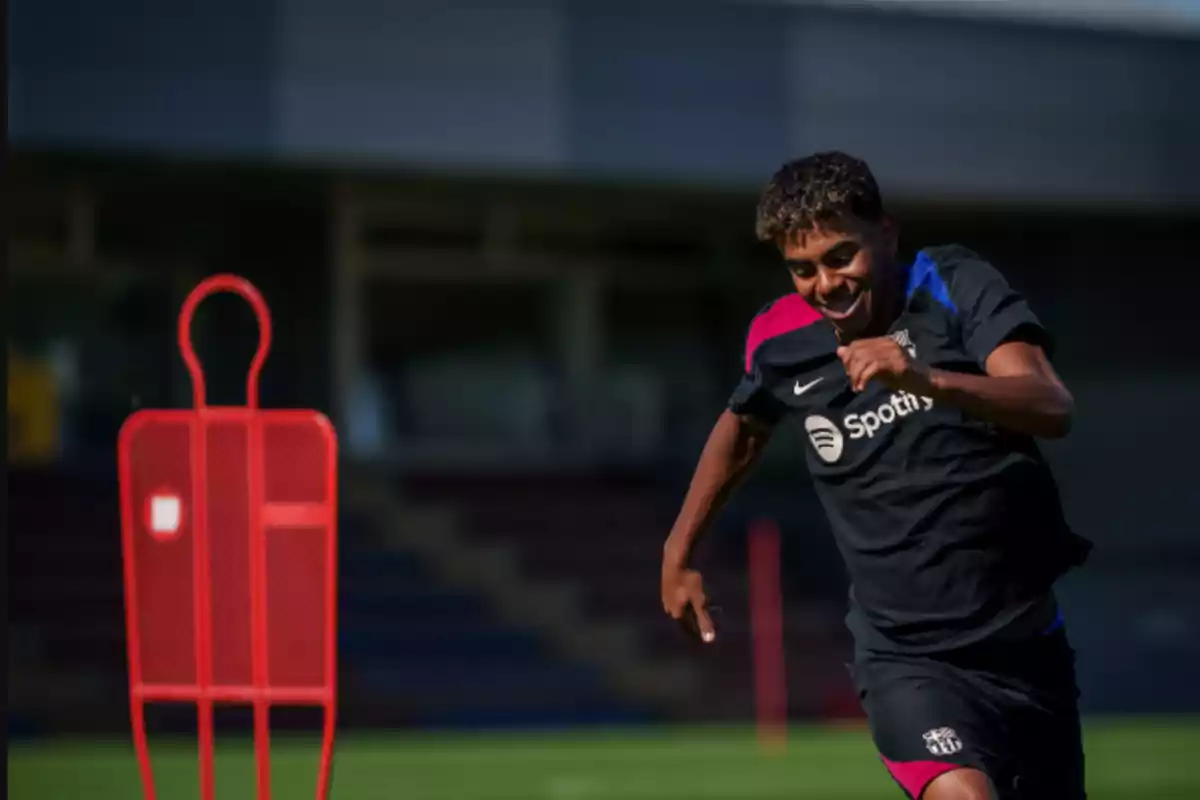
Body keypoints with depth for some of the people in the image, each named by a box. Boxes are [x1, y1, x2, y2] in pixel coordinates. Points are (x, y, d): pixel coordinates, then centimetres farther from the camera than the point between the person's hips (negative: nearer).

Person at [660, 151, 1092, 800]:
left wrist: (928, 380, -40)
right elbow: (742, 428, 23)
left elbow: (1053, 409, -24)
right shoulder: (781, 340, -1)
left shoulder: (954, 285, -8)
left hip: (1027, 641, 1)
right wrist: (678, 551, 26)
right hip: (904, 656, -1)